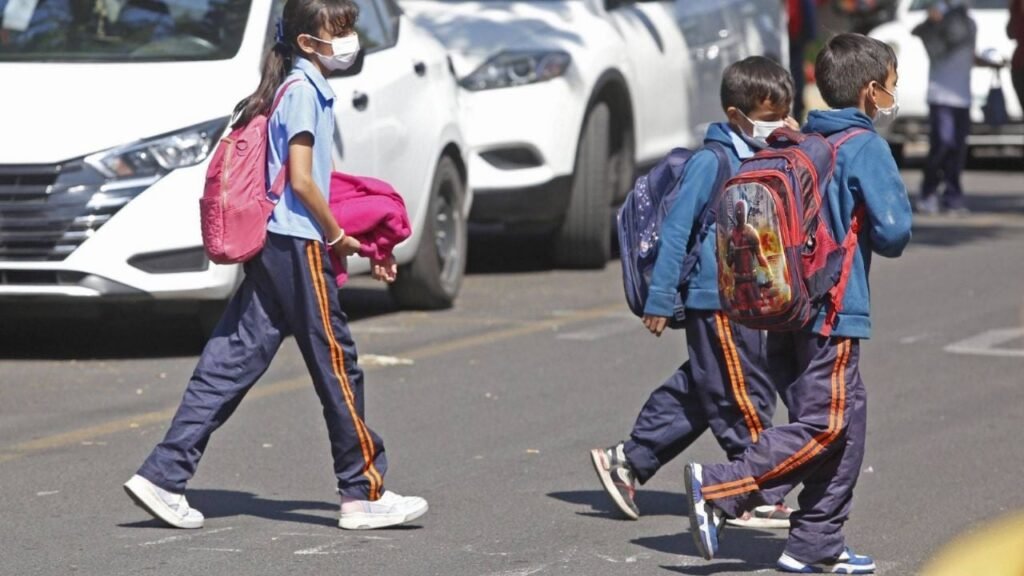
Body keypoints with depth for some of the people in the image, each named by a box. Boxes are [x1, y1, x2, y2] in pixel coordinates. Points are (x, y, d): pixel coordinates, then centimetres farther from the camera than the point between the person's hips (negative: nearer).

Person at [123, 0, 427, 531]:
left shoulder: (308, 88, 17)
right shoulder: (303, 90, -12)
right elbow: (302, 180, -18)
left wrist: (359, 243, 21)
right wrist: (337, 236, -6)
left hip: (270, 246, 9)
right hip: (296, 247, -9)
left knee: (230, 364, 5)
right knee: (336, 363, 0)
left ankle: (163, 477, 1)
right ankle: (364, 493, 7)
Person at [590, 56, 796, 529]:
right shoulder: (711, 161, -13)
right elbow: (676, 230, -13)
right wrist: (660, 300, -14)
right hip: (717, 300, -9)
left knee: (694, 394, 13)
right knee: (745, 398, -3)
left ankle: (626, 462, 22)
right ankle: (761, 498, 5)